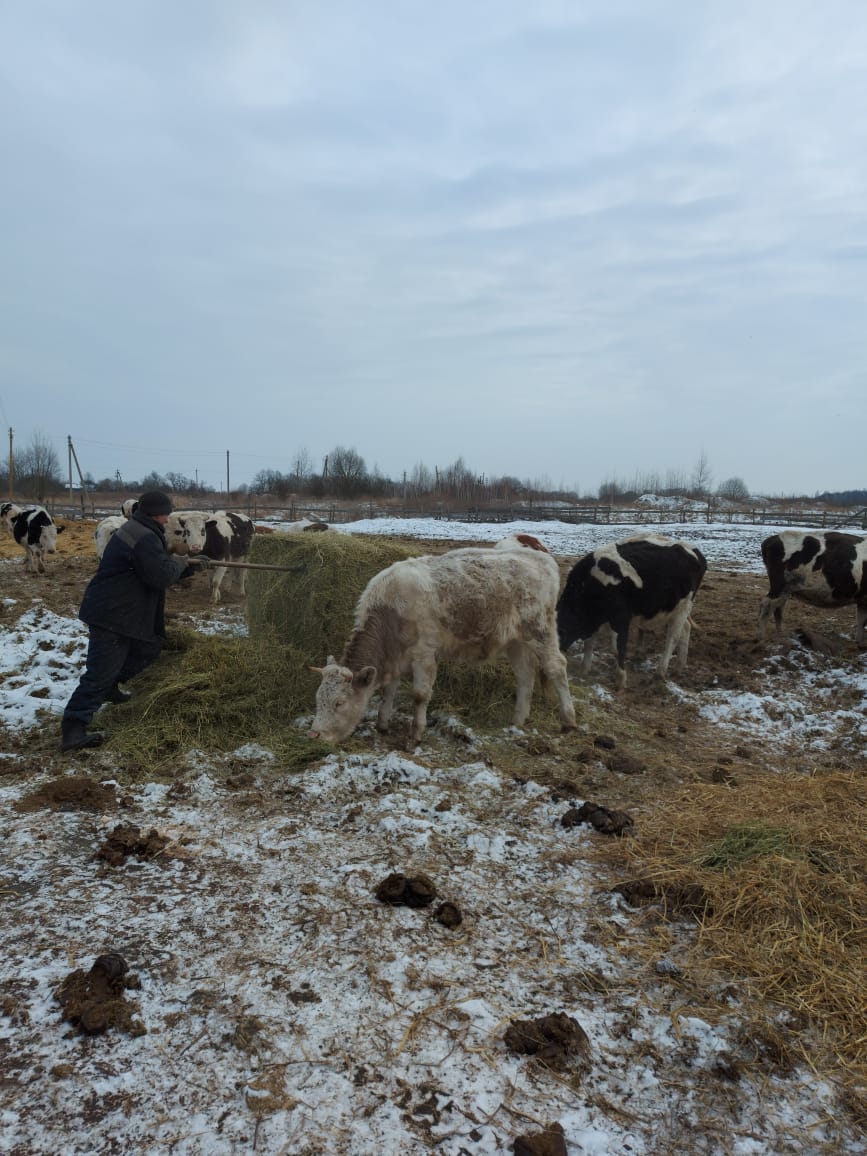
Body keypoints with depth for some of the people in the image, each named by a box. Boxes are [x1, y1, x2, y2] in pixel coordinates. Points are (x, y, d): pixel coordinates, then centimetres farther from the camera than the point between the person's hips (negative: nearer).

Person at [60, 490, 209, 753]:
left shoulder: (137, 530, 14)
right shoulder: (145, 538, -21)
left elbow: (157, 569, 22)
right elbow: (163, 576, -25)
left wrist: (190, 565, 15)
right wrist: (181, 563, -6)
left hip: (124, 611, 11)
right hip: (111, 614, -11)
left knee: (149, 648, 24)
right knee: (100, 674, -9)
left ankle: (109, 686, 35)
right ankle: (72, 730, -7)